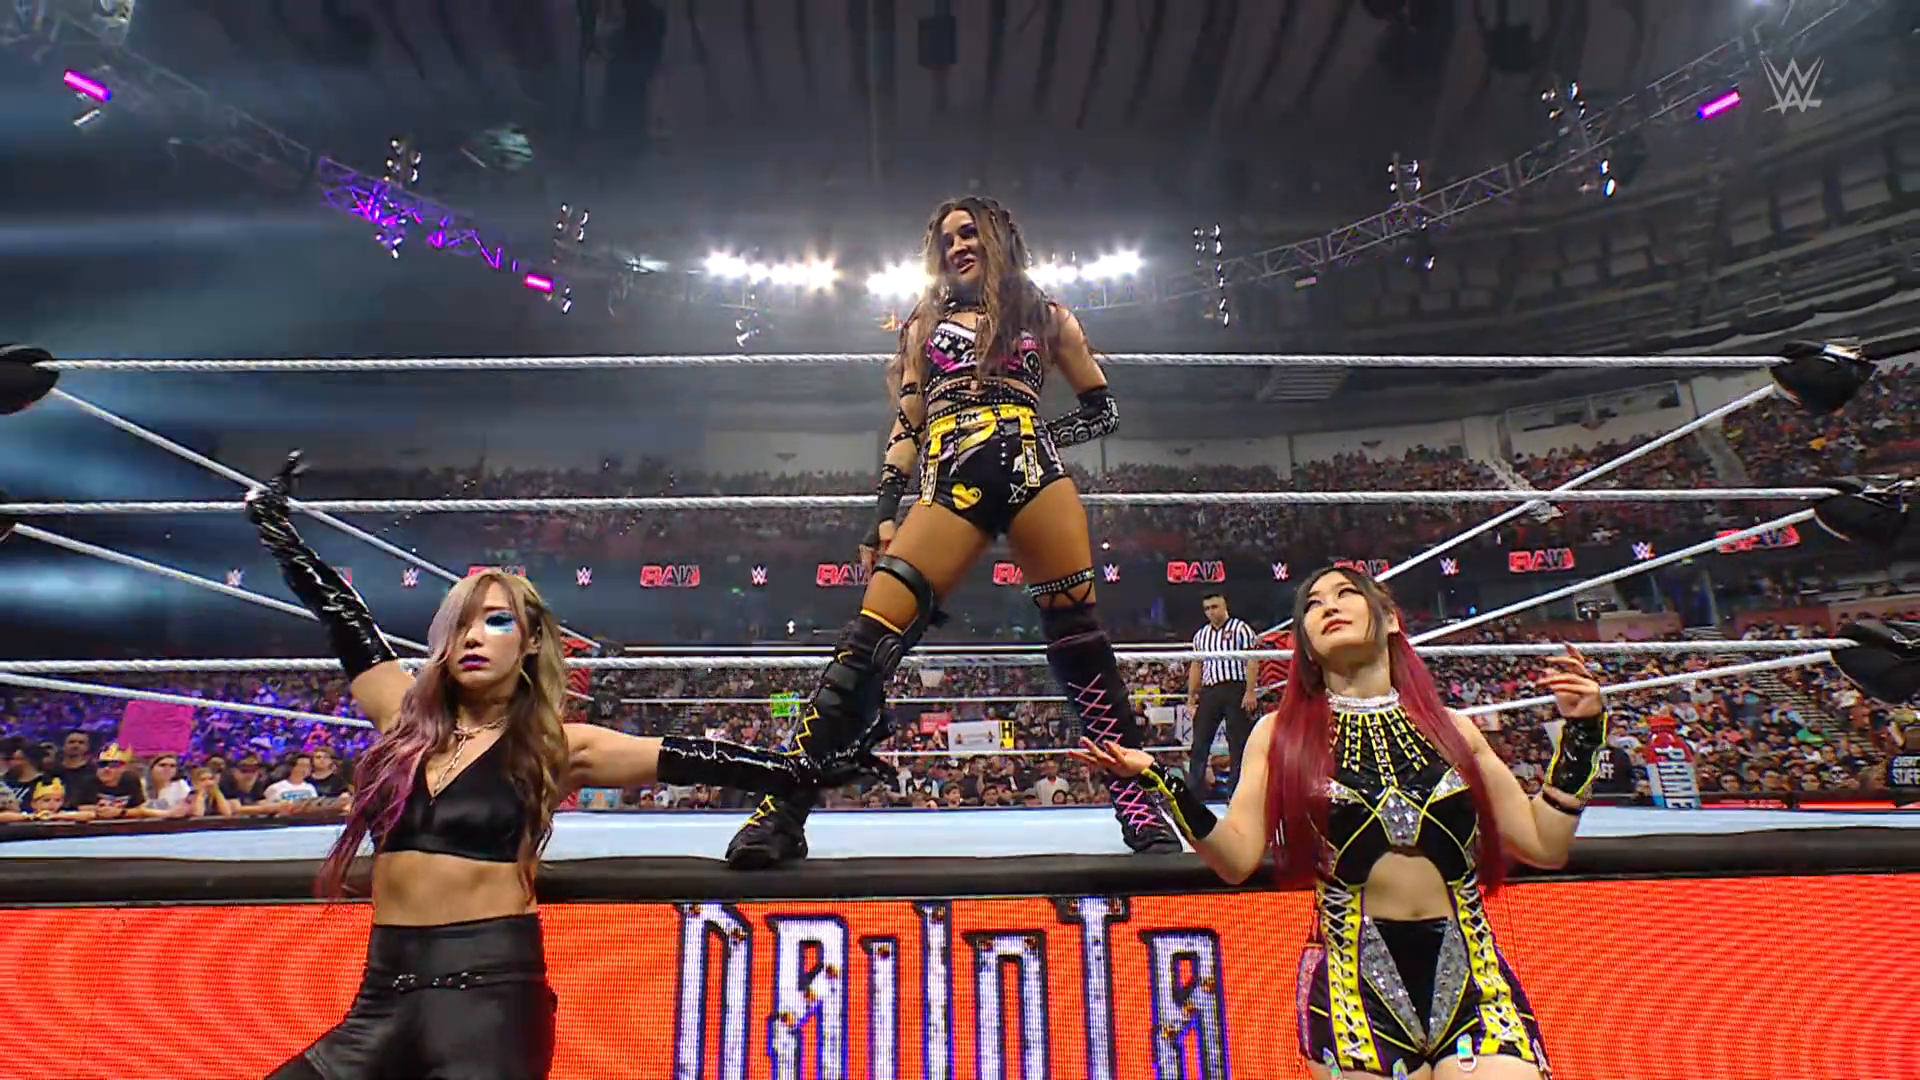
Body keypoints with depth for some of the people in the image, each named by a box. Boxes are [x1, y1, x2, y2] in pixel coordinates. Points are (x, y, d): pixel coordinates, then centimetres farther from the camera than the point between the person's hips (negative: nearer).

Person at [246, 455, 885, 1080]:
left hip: (489, 995, -4)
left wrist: (807, 771, -13)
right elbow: (341, 614, 14)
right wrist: (278, 532, 20)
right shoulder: (407, 718, 7)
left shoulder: (553, 746, -3)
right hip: (384, 994, 4)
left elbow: (685, 759, -9)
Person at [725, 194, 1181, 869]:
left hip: (1033, 473, 0)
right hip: (949, 487, 0)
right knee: (869, 641, -14)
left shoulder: (1047, 318, 24)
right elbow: (905, 428, 19)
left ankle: (1140, 809, 3)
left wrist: (1037, 439, 7)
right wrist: (884, 516, 8)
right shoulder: (925, 325, 27)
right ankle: (783, 809, -11)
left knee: (1079, 640, -7)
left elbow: (1102, 411, 24)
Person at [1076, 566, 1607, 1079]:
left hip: (1472, 980, 2)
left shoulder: (1450, 728, 10)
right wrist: (1161, 782, -14)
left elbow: (1545, 845, 11)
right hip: (1352, 982, -1)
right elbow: (1238, 858, -2)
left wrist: (1580, 733, 7)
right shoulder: (1280, 733, 3)